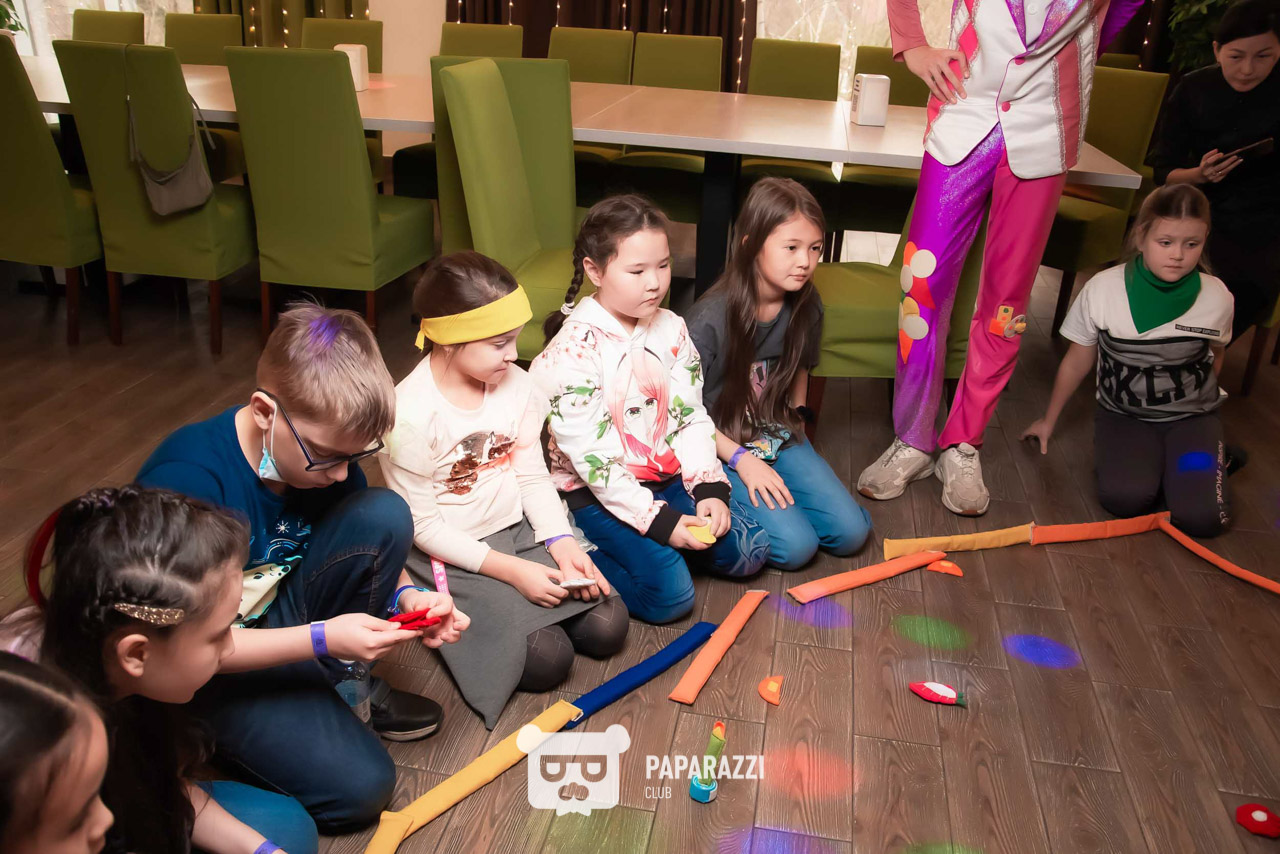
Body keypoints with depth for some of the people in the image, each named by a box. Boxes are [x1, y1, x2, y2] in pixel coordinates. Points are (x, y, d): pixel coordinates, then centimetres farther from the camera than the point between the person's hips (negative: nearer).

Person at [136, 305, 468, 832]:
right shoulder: (187, 481, -31)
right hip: (213, 659, -6)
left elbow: (374, 548, 3)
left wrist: (405, 595, -19)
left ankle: (348, 686, -3)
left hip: (281, 606, 6)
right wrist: (320, 640, -34)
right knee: (361, 785, -19)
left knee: (385, 514, -19)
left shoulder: (327, 447, -11)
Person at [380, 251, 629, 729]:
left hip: (519, 532, 6)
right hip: (449, 554, -5)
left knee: (607, 627, -5)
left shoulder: (515, 386, -5)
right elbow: (422, 526, -18)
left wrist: (560, 541, -14)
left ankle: (518, 608, 16)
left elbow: (533, 477, 2)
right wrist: (510, 569, -22)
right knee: (547, 658, -16)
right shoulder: (410, 415, -22)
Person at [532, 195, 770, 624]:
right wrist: (658, 520, -21)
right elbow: (591, 458, -21)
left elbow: (691, 416, 2)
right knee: (668, 595, -20)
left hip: (669, 477, 7)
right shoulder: (572, 351, -20)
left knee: (748, 550, -2)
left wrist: (710, 488, -12)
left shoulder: (670, 329, 0)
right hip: (598, 491, -6)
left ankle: (656, 543, 14)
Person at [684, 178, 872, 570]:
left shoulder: (806, 306, -6)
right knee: (795, 545, -18)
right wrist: (740, 459, -17)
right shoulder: (710, 320, -24)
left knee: (851, 532, -5)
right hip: (721, 447, -5)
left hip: (780, 439, 6)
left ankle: (774, 493, 13)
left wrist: (796, 418, 6)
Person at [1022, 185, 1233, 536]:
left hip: (1191, 417, 1)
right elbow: (1078, 360, -1)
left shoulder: (1217, 297, -11)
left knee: (1200, 516, -20)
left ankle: (1214, 455, 13)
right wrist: (1048, 421, 8)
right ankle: (1154, 459, 6)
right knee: (1123, 497, -28)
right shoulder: (1103, 289, -15)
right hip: (1123, 414, -1)